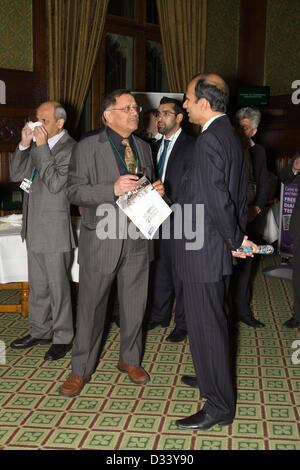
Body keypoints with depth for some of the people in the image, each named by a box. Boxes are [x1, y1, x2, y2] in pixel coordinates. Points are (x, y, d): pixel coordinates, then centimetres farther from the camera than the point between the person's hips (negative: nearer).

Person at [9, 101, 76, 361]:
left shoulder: (70, 149, -13)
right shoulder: (37, 145, 10)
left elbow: (56, 184, -22)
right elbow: (17, 175, 9)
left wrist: (42, 147, -20)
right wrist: (24, 145, -3)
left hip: (55, 229, -8)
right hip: (34, 228, 8)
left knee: (58, 286, 3)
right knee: (37, 286, 18)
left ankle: (63, 337, 17)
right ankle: (40, 331, 33)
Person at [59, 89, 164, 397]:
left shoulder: (143, 148, 14)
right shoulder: (87, 148, -4)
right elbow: (74, 191, -10)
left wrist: (156, 191, 0)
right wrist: (113, 189, -23)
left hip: (137, 239, 5)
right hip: (101, 240, -4)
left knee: (134, 305, 14)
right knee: (91, 306, 5)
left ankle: (130, 359, 34)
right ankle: (81, 369, 21)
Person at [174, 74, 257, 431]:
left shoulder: (209, 140, -22)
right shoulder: (230, 135, 11)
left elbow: (217, 200, -26)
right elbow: (239, 196, 15)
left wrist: (236, 241, -13)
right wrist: (239, 236, 15)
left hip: (204, 251, -10)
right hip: (218, 248, 10)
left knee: (205, 325, 0)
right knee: (212, 320, 24)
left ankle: (219, 407, 13)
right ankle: (212, 378, 43)